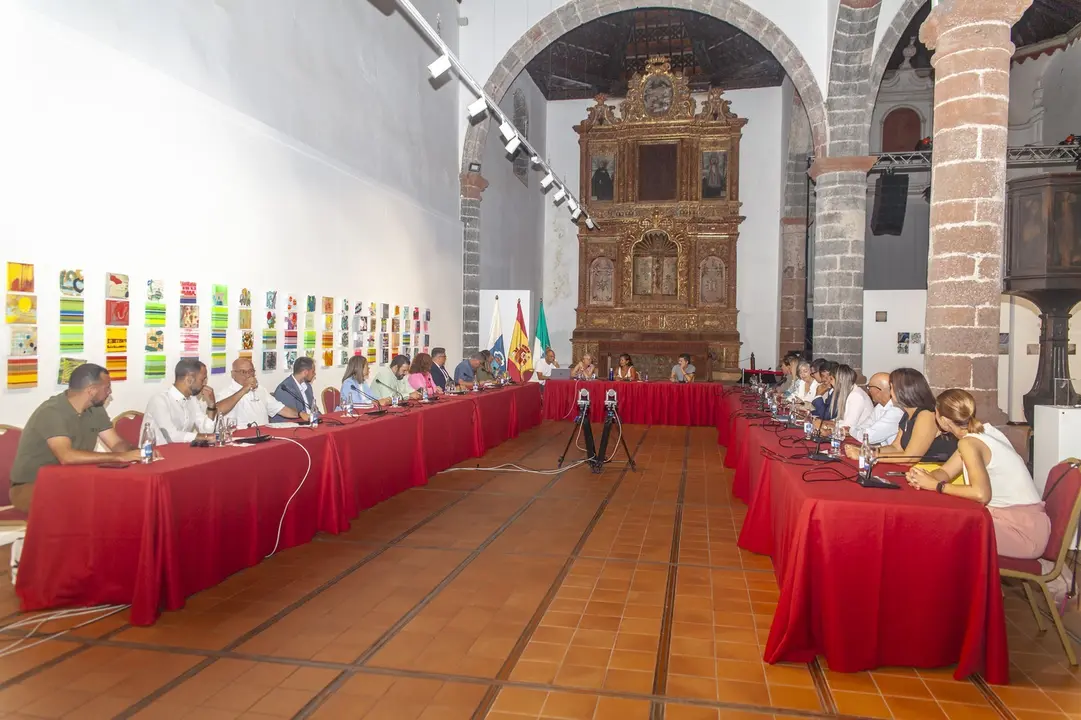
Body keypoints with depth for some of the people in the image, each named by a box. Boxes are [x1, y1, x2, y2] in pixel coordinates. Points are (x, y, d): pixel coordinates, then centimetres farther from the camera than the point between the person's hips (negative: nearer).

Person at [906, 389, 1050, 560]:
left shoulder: (969, 443, -20)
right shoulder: (984, 431, 8)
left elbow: (981, 493, -31)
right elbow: (945, 471, 10)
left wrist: (937, 486, -20)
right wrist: (923, 478, -10)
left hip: (1023, 529, -8)